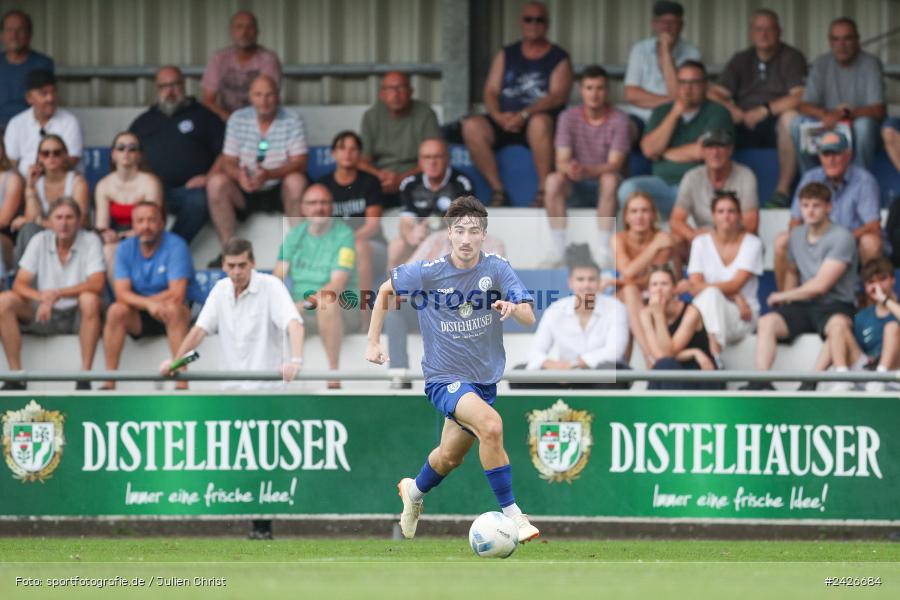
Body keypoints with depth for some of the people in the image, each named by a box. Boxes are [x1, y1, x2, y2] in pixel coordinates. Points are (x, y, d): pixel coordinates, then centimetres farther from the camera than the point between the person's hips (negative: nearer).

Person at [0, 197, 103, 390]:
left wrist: (56, 294, -31)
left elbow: (97, 284, -21)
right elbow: (19, 285, -7)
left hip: (77, 315, -3)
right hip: (44, 316, 3)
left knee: (90, 300, -36)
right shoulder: (40, 241, -1)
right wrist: (42, 297, -30)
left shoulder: (90, 241, -8)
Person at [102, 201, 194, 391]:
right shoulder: (126, 249, -1)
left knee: (173, 309, -35)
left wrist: (136, 301, -14)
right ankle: (109, 383, -25)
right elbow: (121, 293, -12)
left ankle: (182, 385, -39)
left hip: (168, 317, -3)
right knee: (116, 310, -25)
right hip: (138, 319, 3)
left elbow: (177, 294, -21)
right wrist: (148, 304, -32)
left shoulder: (175, 246, -12)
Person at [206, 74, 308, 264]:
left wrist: (269, 175, -32)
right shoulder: (238, 120, 3)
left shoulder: (292, 121, -3)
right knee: (216, 182, -26)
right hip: (245, 193, 2)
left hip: (279, 191, -2)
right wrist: (239, 175, -27)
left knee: (296, 181, -33)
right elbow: (228, 162, -1)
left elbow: (299, 163, -13)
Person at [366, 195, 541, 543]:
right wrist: (373, 343, 2)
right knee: (490, 424, -31)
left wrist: (513, 308, -39)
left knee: (450, 457, 21)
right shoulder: (427, 273, -13)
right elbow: (385, 290, 5)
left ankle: (414, 492, 54)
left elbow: (529, 318, -17)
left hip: (484, 380, 4)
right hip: (444, 379, -4)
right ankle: (511, 514, -26)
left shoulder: (497, 269, -10)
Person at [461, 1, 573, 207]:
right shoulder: (506, 55, 18)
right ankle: (497, 190, -22)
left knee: (540, 122, -40)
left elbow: (558, 96, -8)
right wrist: (497, 116, -12)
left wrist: (524, 115, -22)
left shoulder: (559, 58, 6)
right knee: (472, 126, -26)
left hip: (538, 122, -4)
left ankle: (544, 191, -32)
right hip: (504, 122, 4)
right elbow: (490, 92, 11)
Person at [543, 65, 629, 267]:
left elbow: (614, 165, -17)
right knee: (553, 180, -30)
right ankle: (559, 250, -29)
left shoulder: (618, 119, -8)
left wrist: (587, 171, -37)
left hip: (603, 188, -2)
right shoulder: (569, 117, -3)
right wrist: (569, 169, -36)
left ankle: (604, 251, -36)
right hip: (576, 189, 2)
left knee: (610, 179, -36)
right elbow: (561, 161, -9)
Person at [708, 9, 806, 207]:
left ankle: (783, 190, -32)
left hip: (776, 127, -3)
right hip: (745, 131, 3)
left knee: (791, 116, -37)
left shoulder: (791, 58, 3)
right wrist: (731, 110, -14)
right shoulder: (741, 60, 16)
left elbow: (799, 98, -12)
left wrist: (765, 110, -20)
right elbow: (714, 94, 7)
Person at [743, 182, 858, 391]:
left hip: (836, 305, -6)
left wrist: (783, 296, -2)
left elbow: (820, 285, -15)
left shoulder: (841, 238, -10)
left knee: (838, 324, -40)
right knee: (766, 322, -19)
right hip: (804, 306, 6)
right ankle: (761, 381, -30)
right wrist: (788, 296, 10)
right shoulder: (797, 235, 13)